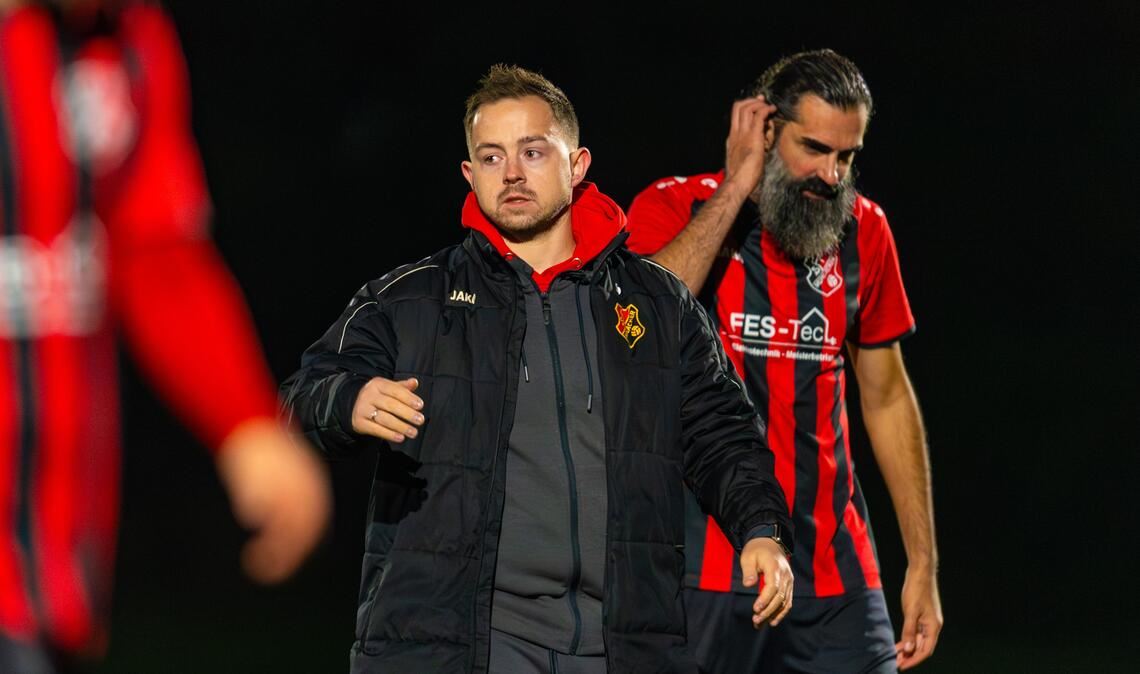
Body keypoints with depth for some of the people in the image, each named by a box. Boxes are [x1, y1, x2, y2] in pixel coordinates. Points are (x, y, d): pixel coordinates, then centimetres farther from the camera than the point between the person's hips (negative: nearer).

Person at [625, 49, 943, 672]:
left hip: (831, 571, 4)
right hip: (703, 570, -3)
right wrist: (735, 189, -16)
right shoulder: (673, 209, -2)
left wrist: (923, 563, 13)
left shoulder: (861, 230, 9)